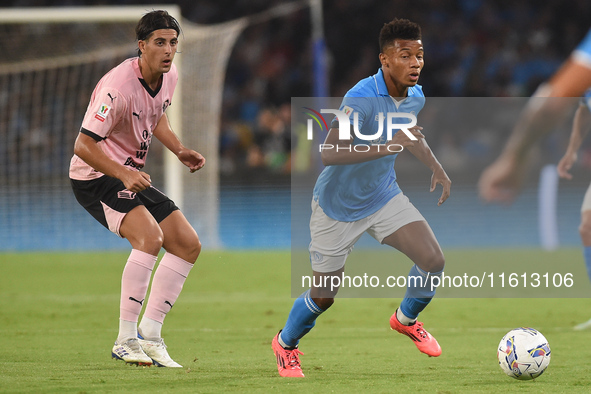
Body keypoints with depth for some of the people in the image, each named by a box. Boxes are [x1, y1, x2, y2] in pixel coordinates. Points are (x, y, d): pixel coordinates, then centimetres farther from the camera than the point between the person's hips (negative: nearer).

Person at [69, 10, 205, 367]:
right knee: (150, 236, -30)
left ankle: (150, 334, 7)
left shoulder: (169, 77, 0)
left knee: (188, 245, 3)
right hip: (95, 177, -9)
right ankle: (126, 341, -25)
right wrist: (123, 175, -37)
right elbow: (84, 145, -26)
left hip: (132, 175, 9)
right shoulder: (119, 87, -27)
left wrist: (180, 150, 5)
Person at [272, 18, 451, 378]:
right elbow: (329, 154, -40)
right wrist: (386, 147, -47)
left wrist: (437, 168, 9)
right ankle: (286, 344, 34)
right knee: (324, 297, 3)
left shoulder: (415, 96, -5)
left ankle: (406, 319, 21)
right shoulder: (361, 98, -30)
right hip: (338, 206, -6)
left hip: (384, 197, 6)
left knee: (434, 260, -10)